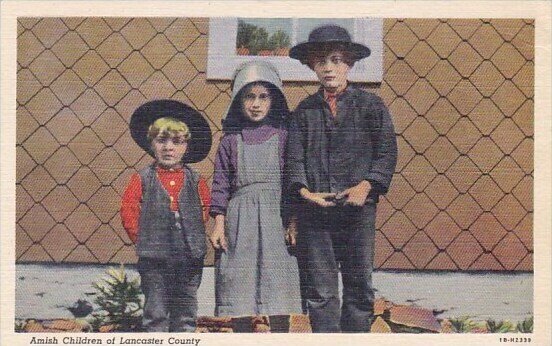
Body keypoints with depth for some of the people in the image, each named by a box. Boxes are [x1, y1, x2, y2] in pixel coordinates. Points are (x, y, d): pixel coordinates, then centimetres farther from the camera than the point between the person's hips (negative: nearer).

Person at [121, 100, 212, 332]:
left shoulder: (195, 181, 5)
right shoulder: (143, 179, 0)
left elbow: (206, 208, 11)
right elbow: (128, 210, -1)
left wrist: (194, 237, 4)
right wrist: (142, 239, -3)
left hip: (189, 258, 2)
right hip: (154, 259, -2)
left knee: (186, 311, 10)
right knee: (155, 312, 5)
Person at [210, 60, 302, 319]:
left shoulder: (283, 135, 5)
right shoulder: (230, 140, 8)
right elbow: (221, 182, 8)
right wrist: (219, 224, 3)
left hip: (277, 214, -1)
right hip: (240, 217, 1)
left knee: (276, 283, -2)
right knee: (238, 283, 0)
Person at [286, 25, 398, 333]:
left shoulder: (370, 104, 4)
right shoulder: (305, 110, 9)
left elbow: (387, 152, 0)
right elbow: (294, 157, 5)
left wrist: (367, 185, -13)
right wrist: (304, 191, -11)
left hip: (358, 208, -1)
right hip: (314, 210, 1)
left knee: (360, 289, 7)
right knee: (321, 292, 5)